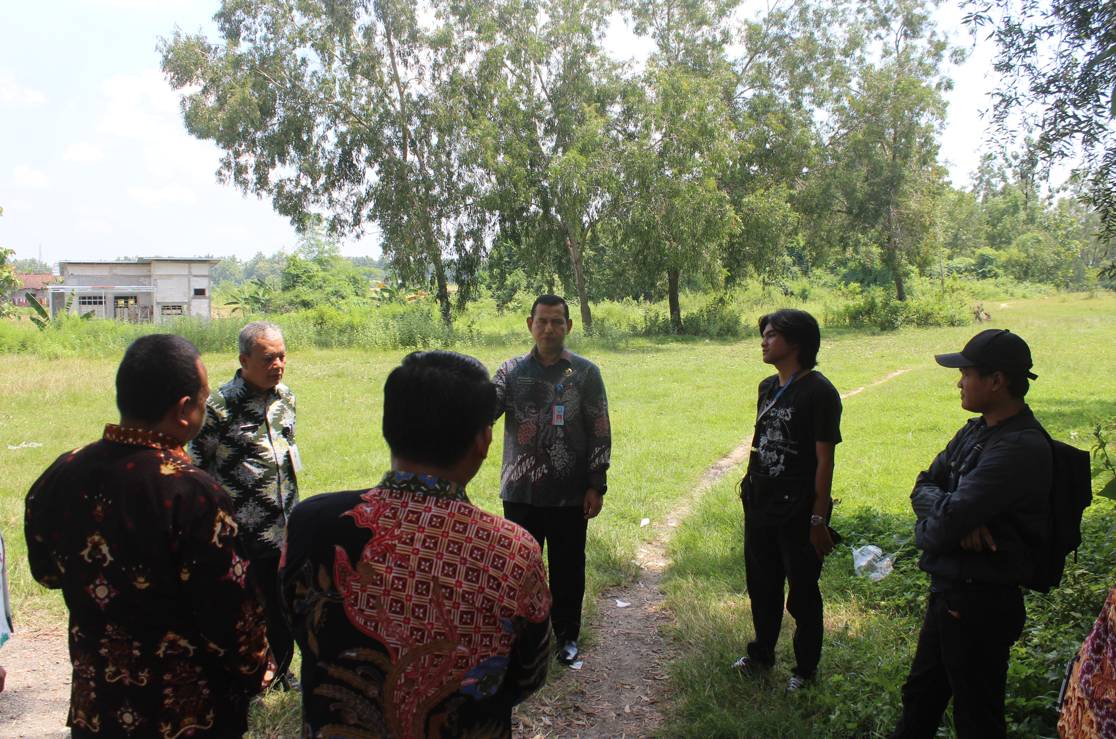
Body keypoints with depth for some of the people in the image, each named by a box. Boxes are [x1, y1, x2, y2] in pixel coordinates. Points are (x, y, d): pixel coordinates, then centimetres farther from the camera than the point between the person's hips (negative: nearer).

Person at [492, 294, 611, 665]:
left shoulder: (585, 372, -2)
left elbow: (600, 432, -1)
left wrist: (596, 486, -4)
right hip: (520, 491, 2)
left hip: (569, 494, -1)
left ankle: (567, 634, 31)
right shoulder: (512, 370, 3)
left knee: (567, 567, 11)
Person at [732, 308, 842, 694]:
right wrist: (750, 486, 14)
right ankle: (762, 653, 40)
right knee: (762, 587, 20)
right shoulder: (768, 387, 9)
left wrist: (819, 520, -17)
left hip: (797, 512, -7)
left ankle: (805, 669, 26)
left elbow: (824, 460, -16)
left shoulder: (819, 391, -14)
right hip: (760, 507, 7)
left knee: (802, 595, 8)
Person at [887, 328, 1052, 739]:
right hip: (947, 591, 9)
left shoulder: (1022, 448, -24)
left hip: (982, 602, -8)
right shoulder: (974, 431, 6)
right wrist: (956, 516, -16)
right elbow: (924, 487, 4)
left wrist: (927, 529, -7)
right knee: (920, 697, 25)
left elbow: (946, 521, -29)